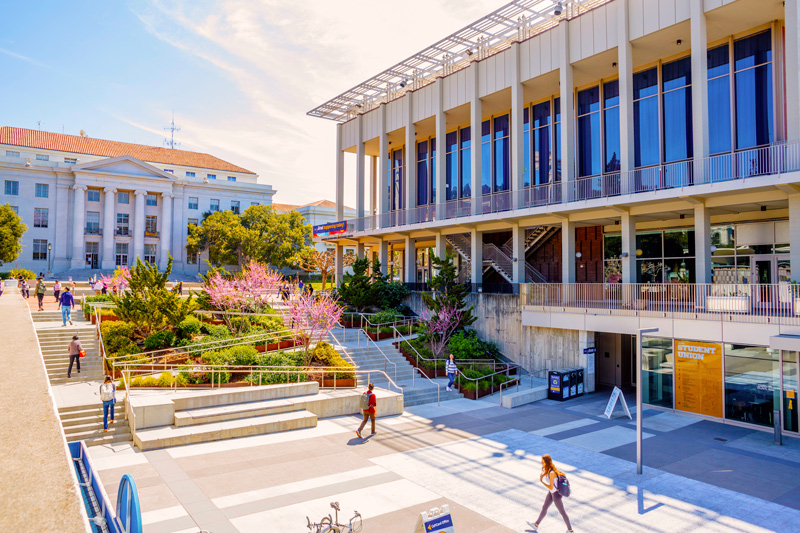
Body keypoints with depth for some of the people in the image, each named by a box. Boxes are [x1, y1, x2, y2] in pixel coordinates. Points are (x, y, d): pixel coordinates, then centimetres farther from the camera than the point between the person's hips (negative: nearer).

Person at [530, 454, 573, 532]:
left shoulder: (551, 473, -34)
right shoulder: (546, 469, -8)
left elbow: (551, 487, -29)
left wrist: (541, 481, -22)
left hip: (556, 494, -9)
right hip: (551, 492, 9)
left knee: (562, 512, 11)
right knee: (544, 508, 18)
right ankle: (536, 525, 32)